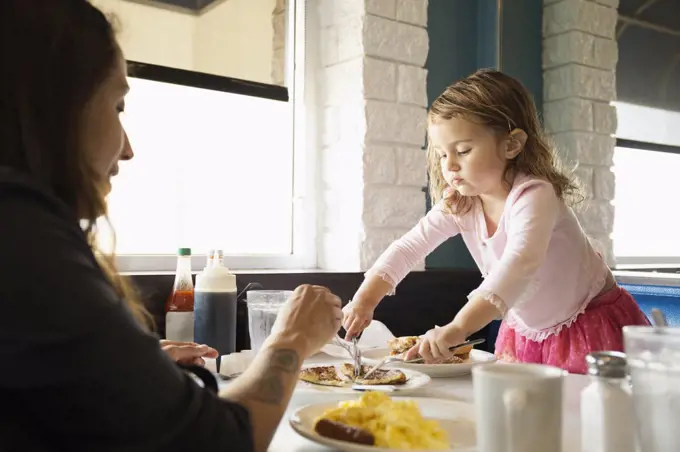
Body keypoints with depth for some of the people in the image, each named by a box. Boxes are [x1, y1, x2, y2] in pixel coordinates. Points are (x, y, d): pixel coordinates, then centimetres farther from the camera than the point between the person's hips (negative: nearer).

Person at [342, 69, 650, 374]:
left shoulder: (534, 195, -30)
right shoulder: (458, 204, -10)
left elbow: (519, 265, -45)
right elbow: (408, 247, -9)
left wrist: (457, 328, -57)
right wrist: (365, 299, -24)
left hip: (593, 325, -5)